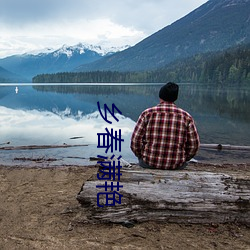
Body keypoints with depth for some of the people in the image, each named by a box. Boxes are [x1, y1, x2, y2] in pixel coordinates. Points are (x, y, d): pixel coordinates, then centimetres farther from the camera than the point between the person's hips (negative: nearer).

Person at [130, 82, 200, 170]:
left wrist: (143, 157, 10)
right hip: (176, 166, 1)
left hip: (149, 163, 0)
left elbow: (135, 142, -8)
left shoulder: (147, 114, -7)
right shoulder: (186, 117, -4)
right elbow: (193, 145, -2)